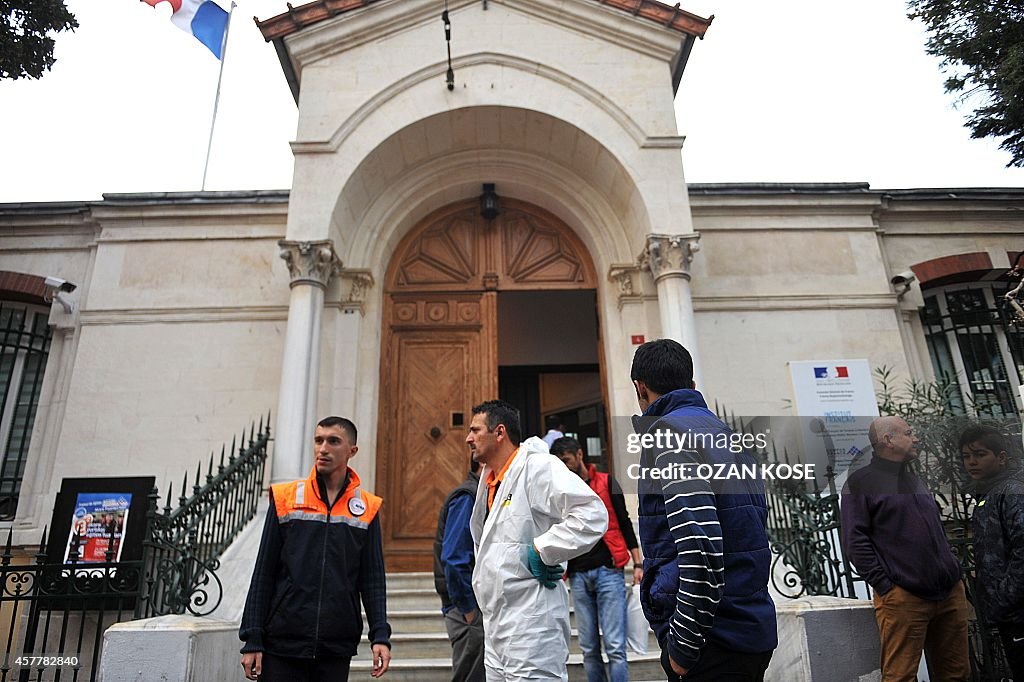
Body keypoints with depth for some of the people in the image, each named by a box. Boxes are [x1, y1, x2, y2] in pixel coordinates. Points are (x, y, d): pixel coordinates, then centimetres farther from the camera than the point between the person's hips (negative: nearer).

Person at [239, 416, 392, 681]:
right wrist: (252, 639, -1)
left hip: (337, 649, 1)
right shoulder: (285, 499, 1)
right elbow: (263, 574, 3)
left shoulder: (367, 508, 2)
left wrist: (380, 636, -5)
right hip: (282, 643, 0)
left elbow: (372, 579, 4)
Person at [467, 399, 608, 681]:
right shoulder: (489, 481, 14)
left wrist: (541, 552, -21)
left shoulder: (538, 467, -14)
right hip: (496, 626, 9)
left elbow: (593, 514, -25)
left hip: (531, 627, -9)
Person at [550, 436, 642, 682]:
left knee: (614, 646, -4)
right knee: (589, 649, 7)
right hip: (578, 576, 3)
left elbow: (624, 523, 5)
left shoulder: (607, 483, 3)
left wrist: (637, 563, 0)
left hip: (608, 570, -2)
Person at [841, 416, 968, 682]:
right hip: (903, 598, -7)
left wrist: (953, 570, 15)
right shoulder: (861, 482, -5)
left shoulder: (915, 480, 20)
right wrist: (885, 587, -14)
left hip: (951, 593, 7)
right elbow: (855, 542, -10)